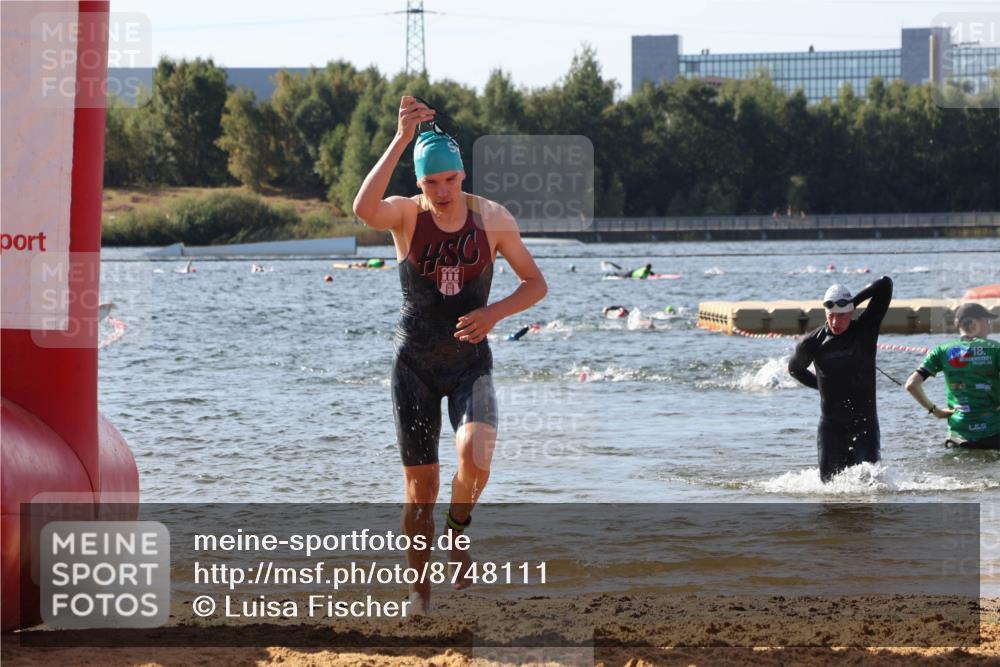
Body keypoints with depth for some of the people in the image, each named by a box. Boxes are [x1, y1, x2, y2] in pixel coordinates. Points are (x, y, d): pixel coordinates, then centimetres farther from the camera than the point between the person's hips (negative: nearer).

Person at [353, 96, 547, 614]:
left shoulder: (492, 219, -6)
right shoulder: (407, 216, -10)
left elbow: (535, 284, 2)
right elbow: (364, 209, -34)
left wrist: (494, 312, -17)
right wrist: (401, 140, -38)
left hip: (470, 362, 0)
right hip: (415, 365, 0)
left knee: (475, 455, -26)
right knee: (421, 485, 2)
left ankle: (457, 529, 4)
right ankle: (419, 588, 19)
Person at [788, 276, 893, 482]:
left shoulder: (865, 330, -7)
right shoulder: (813, 342, -3)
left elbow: (885, 285, -12)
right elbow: (794, 369, 18)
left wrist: (854, 301, -10)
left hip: (864, 421, -1)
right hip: (831, 424, 1)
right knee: (829, 479, -6)